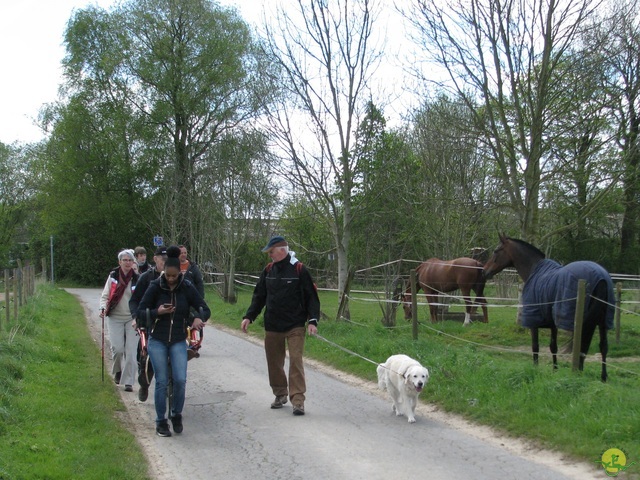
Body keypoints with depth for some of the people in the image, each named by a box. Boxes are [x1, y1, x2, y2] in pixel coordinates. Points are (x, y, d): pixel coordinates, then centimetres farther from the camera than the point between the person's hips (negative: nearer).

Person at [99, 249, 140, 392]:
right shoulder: (113, 276, 4)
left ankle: (128, 382, 2)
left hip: (132, 318, 0)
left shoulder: (137, 279, 1)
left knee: (131, 351, -5)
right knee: (117, 348, -9)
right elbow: (105, 296, 9)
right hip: (115, 317, 0)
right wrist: (103, 308, -10)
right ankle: (117, 370, 22)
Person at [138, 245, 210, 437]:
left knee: (180, 380, -10)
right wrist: (157, 312, -20)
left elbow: (205, 310, 0)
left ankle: (176, 415, 14)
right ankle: (161, 421, 14)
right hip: (157, 340, -1)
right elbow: (140, 311, -2)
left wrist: (198, 318, -22)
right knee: (161, 382, -1)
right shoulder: (155, 287, -6)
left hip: (178, 341, 1)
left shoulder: (187, 288, -4)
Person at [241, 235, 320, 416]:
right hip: (272, 326, 5)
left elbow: (311, 297, -6)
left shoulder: (299, 270, -7)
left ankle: (298, 401, -8)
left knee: (296, 361, -10)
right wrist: (249, 317, 5)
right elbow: (259, 296, 14)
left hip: (295, 326, -5)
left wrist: (312, 320, -14)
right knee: (274, 362, 11)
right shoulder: (268, 271, 7)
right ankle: (280, 394, 28)